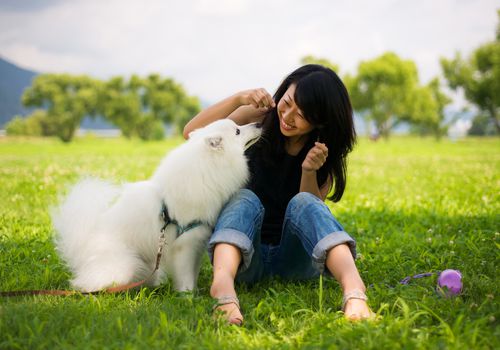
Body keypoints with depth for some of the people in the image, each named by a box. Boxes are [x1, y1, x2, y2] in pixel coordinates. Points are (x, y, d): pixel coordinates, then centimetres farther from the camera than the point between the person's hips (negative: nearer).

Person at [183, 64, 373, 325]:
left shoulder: (327, 153, 2)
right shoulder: (260, 119, -2)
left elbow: (313, 210, -6)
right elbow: (191, 133, -8)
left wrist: (309, 171, -23)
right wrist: (237, 99, -20)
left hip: (294, 259, 0)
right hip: (245, 254, 0)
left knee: (302, 203, -29)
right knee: (245, 199, -30)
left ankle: (353, 286, -55)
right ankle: (223, 283, -60)